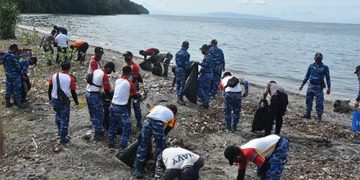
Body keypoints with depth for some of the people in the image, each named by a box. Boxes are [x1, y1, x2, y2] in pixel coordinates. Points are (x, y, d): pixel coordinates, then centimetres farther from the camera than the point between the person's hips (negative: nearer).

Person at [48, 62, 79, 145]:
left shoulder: (54, 76, -2)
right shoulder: (70, 78, -14)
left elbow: (50, 88, 5)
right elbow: (73, 92, -10)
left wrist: (50, 98, 21)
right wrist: (76, 102, 6)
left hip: (54, 99, 4)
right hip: (64, 101, -4)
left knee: (58, 115, 27)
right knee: (64, 119, 5)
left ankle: (60, 131, 42)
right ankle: (63, 139, 9)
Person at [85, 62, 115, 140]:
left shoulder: (96, 71, 9)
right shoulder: (105, 76, -15)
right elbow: (107, 91, -16)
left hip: (88, 93, 9)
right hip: (95, 95, -9)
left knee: (92, 114, 17)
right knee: (99, 115, 2)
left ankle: (97, 130, 30)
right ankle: (97, 134, 6)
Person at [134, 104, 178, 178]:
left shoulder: (158, 106, 38)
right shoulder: (172, 116, 31)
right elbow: (168, 129, 26)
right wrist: (160, 137, 40)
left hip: (147, 121, 2)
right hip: (158, 124, -2)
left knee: (142, 146, 11)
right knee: (160, 147, 20)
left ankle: (138, 169, 14)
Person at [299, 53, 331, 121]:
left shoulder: (324, 67, -2)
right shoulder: (311, 66, 6)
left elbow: (328, 78, 0)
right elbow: (307, 76, 13)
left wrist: (329, 88, -5)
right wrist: (302, 85, 13)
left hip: (319, 87, -3)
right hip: (311, 86, 3)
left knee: (319, 102, -4)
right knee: (308, 101, 10)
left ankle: (319, 117, 5)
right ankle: (308, 114, 24)